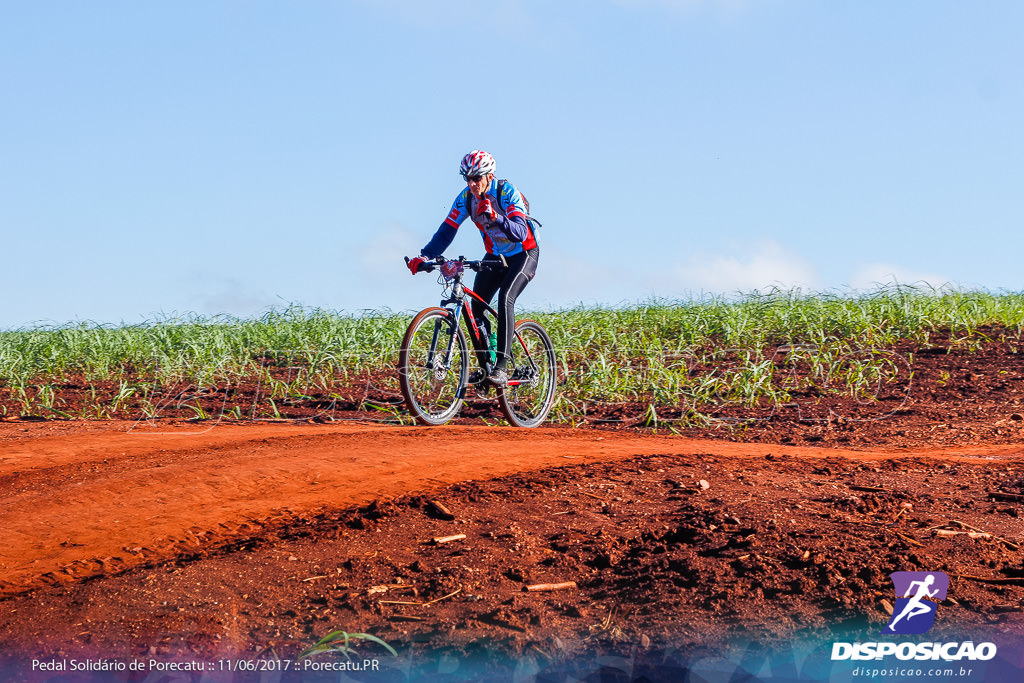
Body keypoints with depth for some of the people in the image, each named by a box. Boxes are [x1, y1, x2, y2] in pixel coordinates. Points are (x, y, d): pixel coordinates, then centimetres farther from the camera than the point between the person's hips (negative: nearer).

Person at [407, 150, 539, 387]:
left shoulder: (507, 193, -26)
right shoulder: (465, 198, -11)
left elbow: (520, 233, -37)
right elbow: (446, 232, -13)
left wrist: (495, 217, -54)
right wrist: (424, 256, -28)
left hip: (523, 254, -6)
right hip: (495, 256, 6)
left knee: (505, 298, -28)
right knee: (476, 306, -8)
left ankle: (501, 368, -31)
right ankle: (484, 367, 5)